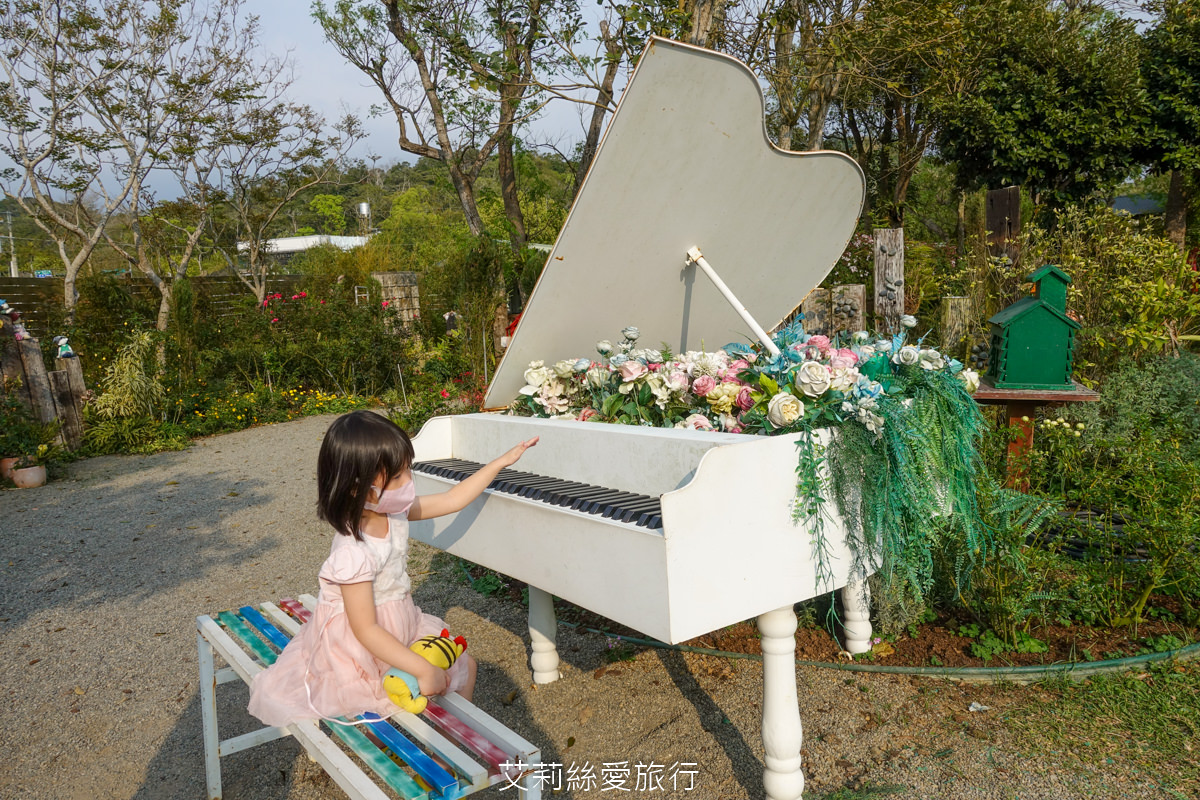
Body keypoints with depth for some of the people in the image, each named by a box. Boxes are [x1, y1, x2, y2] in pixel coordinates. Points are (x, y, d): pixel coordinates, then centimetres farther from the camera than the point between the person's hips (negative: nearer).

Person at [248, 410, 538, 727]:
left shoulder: (394, 511, -8)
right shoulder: (353, 554, -33)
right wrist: (422, 670, -30)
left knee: (465, 665, 13)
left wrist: (501, 462, 4)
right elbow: (366, 630, -29)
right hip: (364, 653, -8)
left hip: (403, 631, 8)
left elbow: (451, 499, 3)